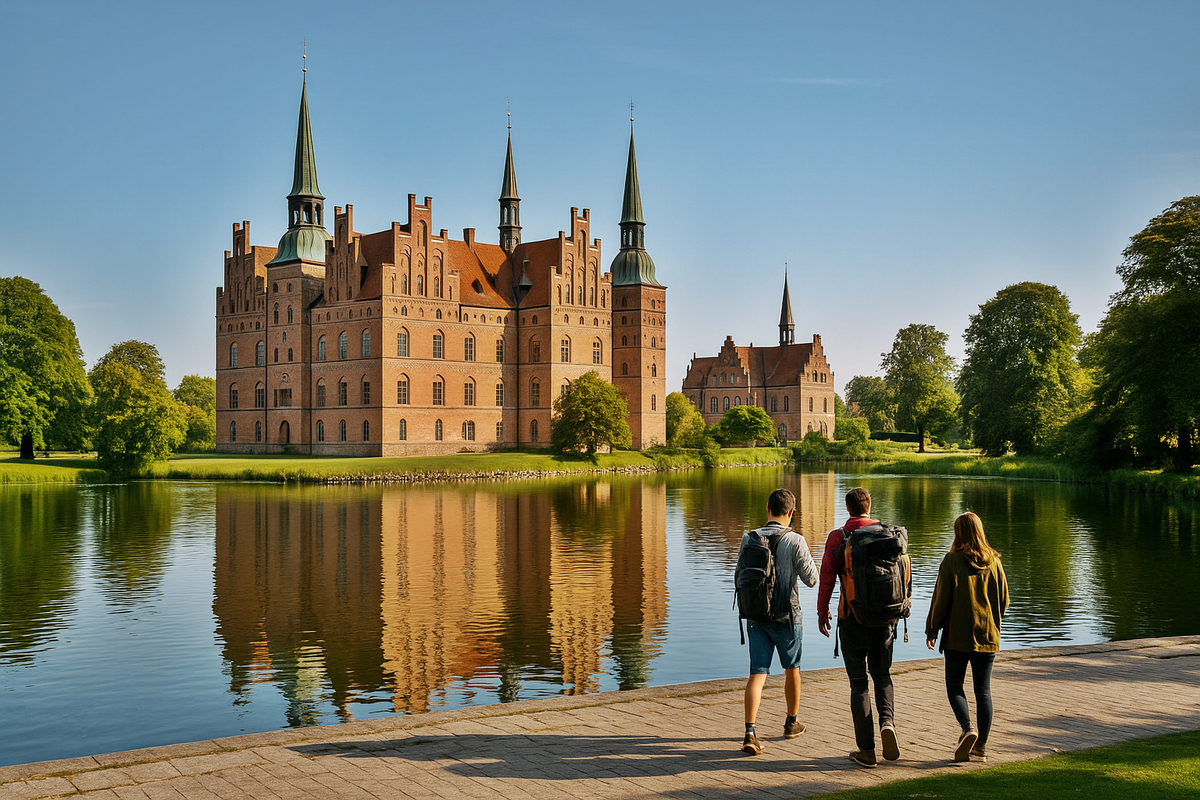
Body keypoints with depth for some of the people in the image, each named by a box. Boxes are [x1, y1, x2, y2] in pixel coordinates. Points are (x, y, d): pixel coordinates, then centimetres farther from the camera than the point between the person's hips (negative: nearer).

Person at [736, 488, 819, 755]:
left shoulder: (749, 539, -1)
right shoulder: (795, 542, -13)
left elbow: (740, 579, 7)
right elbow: (811, 578, -8)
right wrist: (810, 560, 10)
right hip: (786, 615, -2)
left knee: (757, 673, 1)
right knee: (792, 668, 19)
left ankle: (750, 732, -13)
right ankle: (792, 723, 35)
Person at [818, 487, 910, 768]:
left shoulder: (837, 538, -6)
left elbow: (826, 578, -6)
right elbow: (905, 571, 4)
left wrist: (822, 612, 6)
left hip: (853, 617, -3)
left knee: (859, 682, 5)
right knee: (881, 672, 20)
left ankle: (866, 750, 5)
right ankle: (887, 721, -6)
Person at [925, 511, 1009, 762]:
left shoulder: (952, 560, -10)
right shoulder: (993, 561, 1)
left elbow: (940, 598, -8)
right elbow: (1004, 600, 7)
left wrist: (931, 629, 2)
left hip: (958, 635, -3)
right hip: (987, 636, 4)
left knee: (954, 686, 8)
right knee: (983, 689, 10)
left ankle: (967, 728, -13)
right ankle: (981, 745, 11)